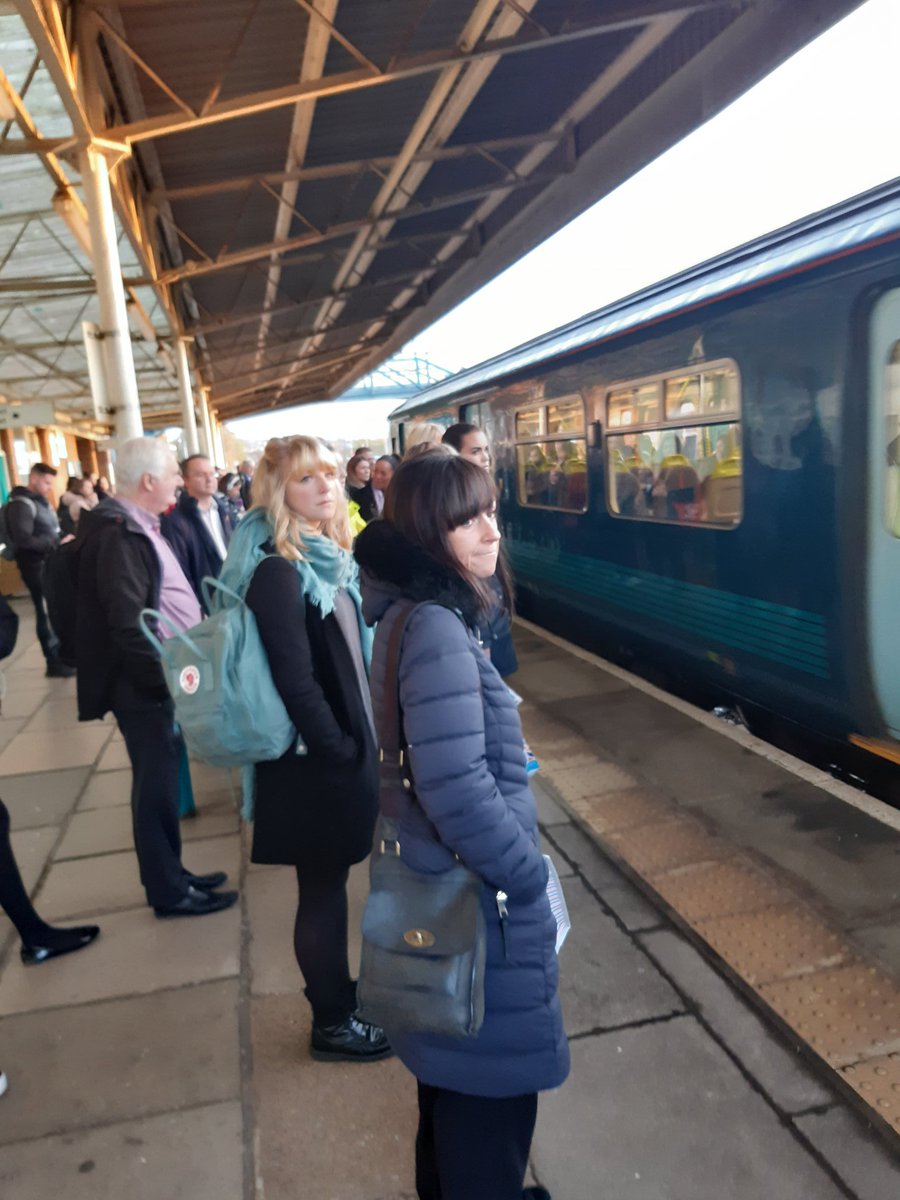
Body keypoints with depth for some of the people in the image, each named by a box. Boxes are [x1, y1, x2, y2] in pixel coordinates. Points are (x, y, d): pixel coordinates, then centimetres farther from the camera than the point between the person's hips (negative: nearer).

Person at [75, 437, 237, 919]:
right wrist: (165, 680, -19)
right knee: (156, 786, 3)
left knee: (164, 781, 18)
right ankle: (168, 891, 17)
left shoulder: (139, 527, 12)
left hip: (165, 677, 9)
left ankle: (172, 873, 32)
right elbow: (128, 625, -24)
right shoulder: (119, 533, -19)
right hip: (148, 686, -9)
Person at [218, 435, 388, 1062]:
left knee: (331, 880, 22)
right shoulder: (277, 572, -21)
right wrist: (339, 753, -17)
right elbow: (295, 681, -24)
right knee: (322, 888, 8)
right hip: (316, 760, -9)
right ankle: (332, 1023, 28)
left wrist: (359, 742, 12)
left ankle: (338, 990, 42)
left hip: (344, 744, 9)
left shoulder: (326, 556, 7)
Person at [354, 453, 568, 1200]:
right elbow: (458, 791, -32)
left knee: (456, 1075, 29)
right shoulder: (435, 629, -27)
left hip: (442, 885, 10)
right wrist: (529, 876, -16)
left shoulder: (414, 611, 3)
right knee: (491, 1086, 12)